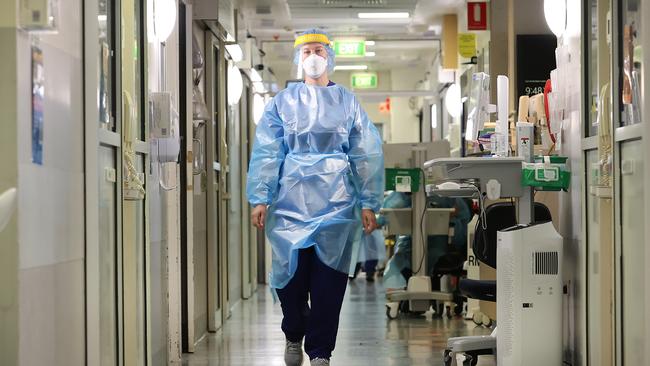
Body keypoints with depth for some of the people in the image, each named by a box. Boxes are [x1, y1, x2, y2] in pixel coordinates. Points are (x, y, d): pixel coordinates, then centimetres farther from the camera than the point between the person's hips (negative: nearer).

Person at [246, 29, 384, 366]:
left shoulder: (347, 103, 8)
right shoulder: (282, 102, 8)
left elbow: (367, 155, 6)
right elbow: (266, 153, 4)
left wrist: (368, 203, -1)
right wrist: (260, 199, -5)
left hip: (336, 203, 0)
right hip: (291, 201, 0)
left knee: (329, 279, -2)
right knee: (290, 275, 2)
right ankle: (294, 336, 27)